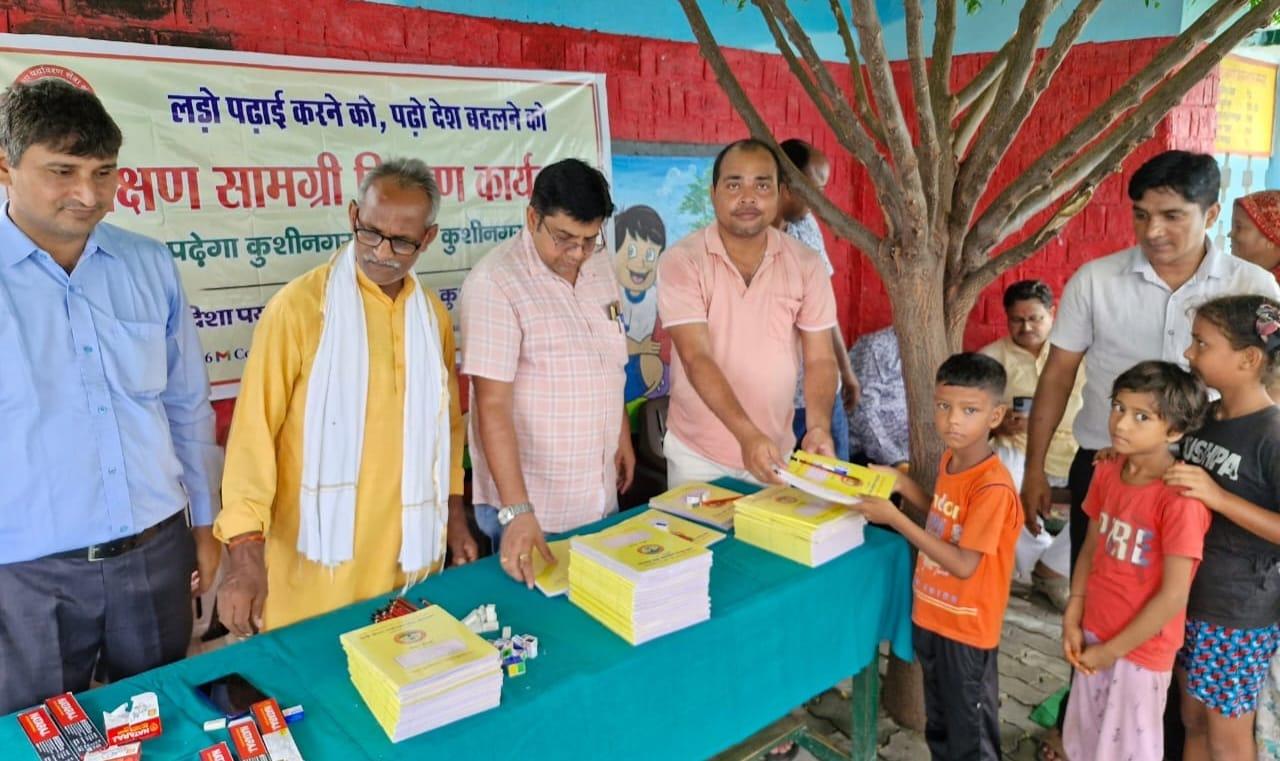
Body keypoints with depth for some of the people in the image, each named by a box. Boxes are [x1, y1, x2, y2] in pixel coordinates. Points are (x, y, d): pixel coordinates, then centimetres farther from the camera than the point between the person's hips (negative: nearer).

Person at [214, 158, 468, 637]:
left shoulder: (433, 314, 6)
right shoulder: (298, 307, -11)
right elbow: (254, 427, -13)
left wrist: (453, 512, 15)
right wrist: (245, 551, -19)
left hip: (410, 549, 5)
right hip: (320, 557, -4)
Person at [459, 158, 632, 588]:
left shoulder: (599, 265, 2)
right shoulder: (495, 283, -20)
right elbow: (493, 406, -23)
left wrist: (623, 437, 17)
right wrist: (516, 511, -28)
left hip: (600, 496, 7)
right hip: (532, 505, -6)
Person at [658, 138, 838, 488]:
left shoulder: (805, 263, -3)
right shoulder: (681, 261, -13)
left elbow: (819, 358, -1)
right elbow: (696, 358, -20)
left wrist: (819, 426, -18)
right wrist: (747, 434, -31)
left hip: (776, 451, 3)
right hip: (696, 454, -2)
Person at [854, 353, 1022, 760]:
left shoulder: (993, 487, -27)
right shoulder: (949, 459, -1)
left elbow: (964, 564, -27)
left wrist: (896, 519, -29)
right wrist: (903, 484, 2)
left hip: (967, 629, -8)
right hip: (933, 616, 8)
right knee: (939, 726, 25)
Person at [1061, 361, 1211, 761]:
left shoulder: (1181, 498, -25)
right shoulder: (1107, 471, -4)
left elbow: (1173, 597, -21)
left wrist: (1111, 650, -13)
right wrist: (1072, 619, 0)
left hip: (1142, 648, -6)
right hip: (1093, 635, 6)